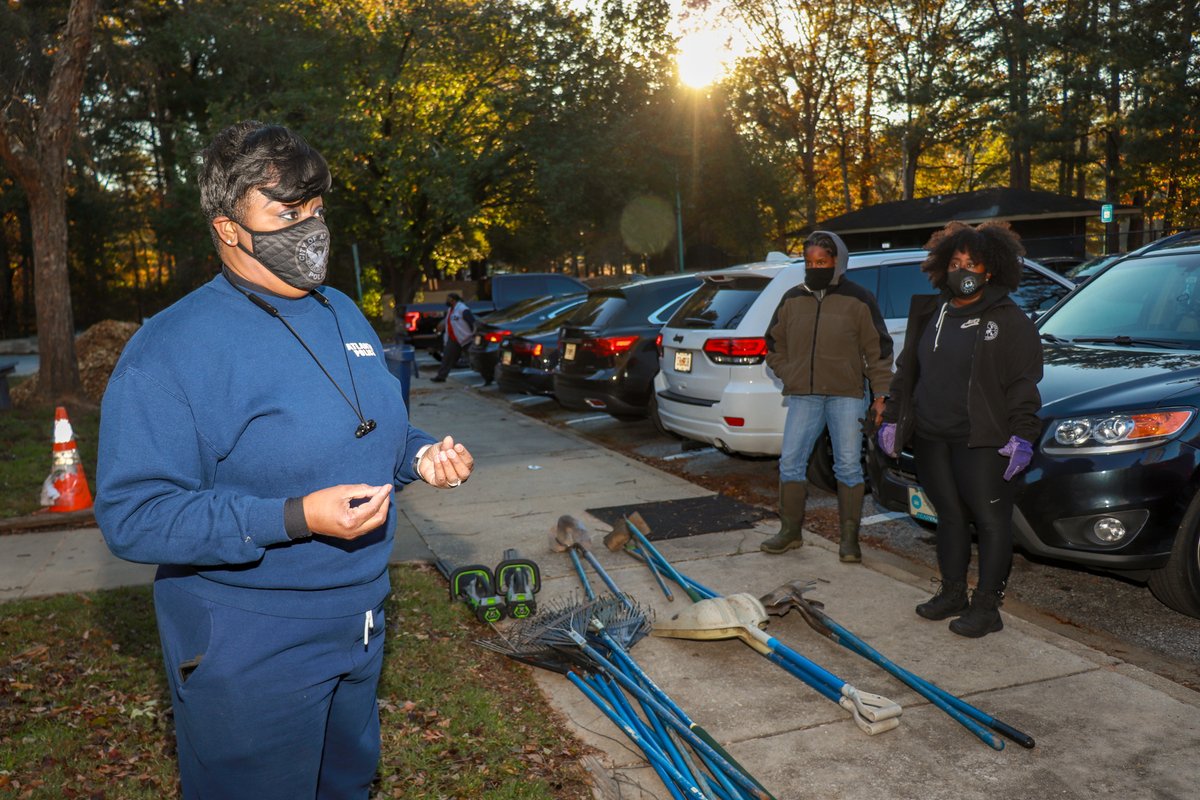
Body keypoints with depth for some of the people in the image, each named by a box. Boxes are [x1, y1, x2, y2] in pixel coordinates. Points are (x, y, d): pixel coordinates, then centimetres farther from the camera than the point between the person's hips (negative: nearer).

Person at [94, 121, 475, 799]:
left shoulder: (343, 313, 5)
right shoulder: (170, 348, -19)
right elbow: (133, 515, -23)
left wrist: (421, 454, -5)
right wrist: (296, 519, -32)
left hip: (360, 626, 7)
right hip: (248, 651, -7)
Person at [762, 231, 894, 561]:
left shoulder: (858, 299, 1)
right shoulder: (792, 299, 11)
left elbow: (878, 350, 1)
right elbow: (775, 345, 21)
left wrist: (880, 394, -3)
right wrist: (789, 376, 7)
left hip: (846, 396, -3)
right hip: (802, 396, 3)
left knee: (848, 466, 1)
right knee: (790, 462, 2)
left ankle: (849, 538, 12)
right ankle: (790, 531, 17)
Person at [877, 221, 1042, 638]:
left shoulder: (1009, 319, -3)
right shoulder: (930, 313, 14)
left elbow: (1024, 381, -7)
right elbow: (907, 369, 19)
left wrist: (1022, 435, -14)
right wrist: (892, 418, 15)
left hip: (982, 441, -6)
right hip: (931, 436, 6)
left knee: (991, 520, -1)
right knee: (950, 515, 14)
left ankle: (986, 605, 7)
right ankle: (952, 593, 26)